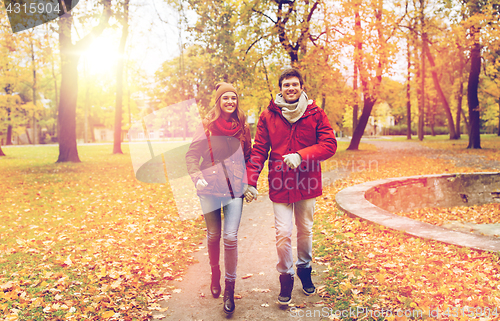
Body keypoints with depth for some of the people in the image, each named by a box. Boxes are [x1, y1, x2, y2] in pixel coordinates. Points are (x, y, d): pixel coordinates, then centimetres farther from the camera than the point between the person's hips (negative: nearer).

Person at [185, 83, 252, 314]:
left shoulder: (242, 127, 7)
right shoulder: (207, 125, 0)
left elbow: (248, 157, 17)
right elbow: (191, 154, 2)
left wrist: (249, 183, 11)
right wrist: (197, 177, -12)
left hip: (234, 189, 1)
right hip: (210, 188, 0)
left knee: (231, 237, -6)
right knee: (213, 235, 11)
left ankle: (229, 288, 9)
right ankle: (215, 274, 37)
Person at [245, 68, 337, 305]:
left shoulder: (315, 114, -1)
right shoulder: (268, 116, -1)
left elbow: (329, 145, -6)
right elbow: (259, 150, 1)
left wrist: (300, 156, -20)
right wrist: (251, 181, -7)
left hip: (307, 183, 1)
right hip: (279, 184, -1)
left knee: (305, 230, 16)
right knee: (283, 233, -4)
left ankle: (304, 269, 40)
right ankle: (285, 277, 19)